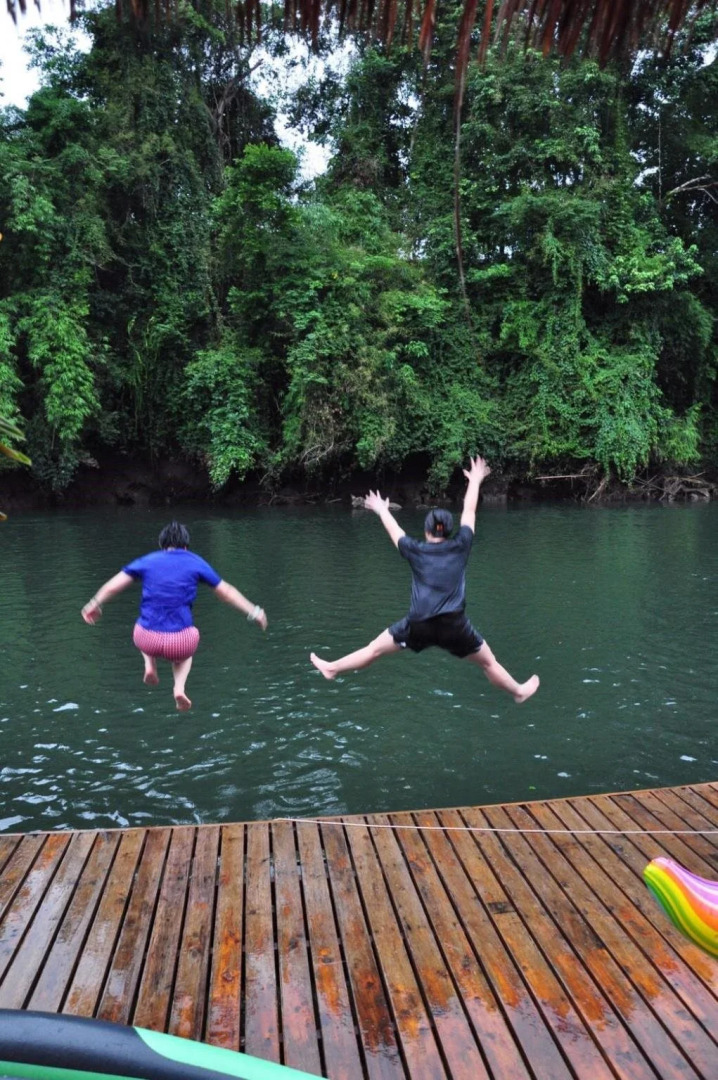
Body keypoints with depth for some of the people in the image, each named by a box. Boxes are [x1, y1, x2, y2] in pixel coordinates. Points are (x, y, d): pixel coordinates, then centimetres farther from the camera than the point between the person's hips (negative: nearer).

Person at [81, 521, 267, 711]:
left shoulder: (147, 560, 9)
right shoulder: (195, 562, 6)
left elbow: (113, 585, 9)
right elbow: (226, 592, 9)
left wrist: (95, 604, 23)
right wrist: (254, 612, 16)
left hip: (147, 640, 2)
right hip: (180, 642, -2)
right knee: (184, 652, 37)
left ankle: (150, 665, 14)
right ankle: (179, 688, 9)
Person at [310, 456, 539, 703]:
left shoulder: (416, 550, 7)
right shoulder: (460, 547, 6)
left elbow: (394, 530, 24)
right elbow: (469, 512, 18)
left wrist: (382, 509, 43)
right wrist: (475, 481, 32)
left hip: (419, 625, 0)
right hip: (454, 625, 0)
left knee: (375, 648, 15)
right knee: (488, 662, 19)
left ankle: (332, 668, 24)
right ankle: (519, 692, 35)